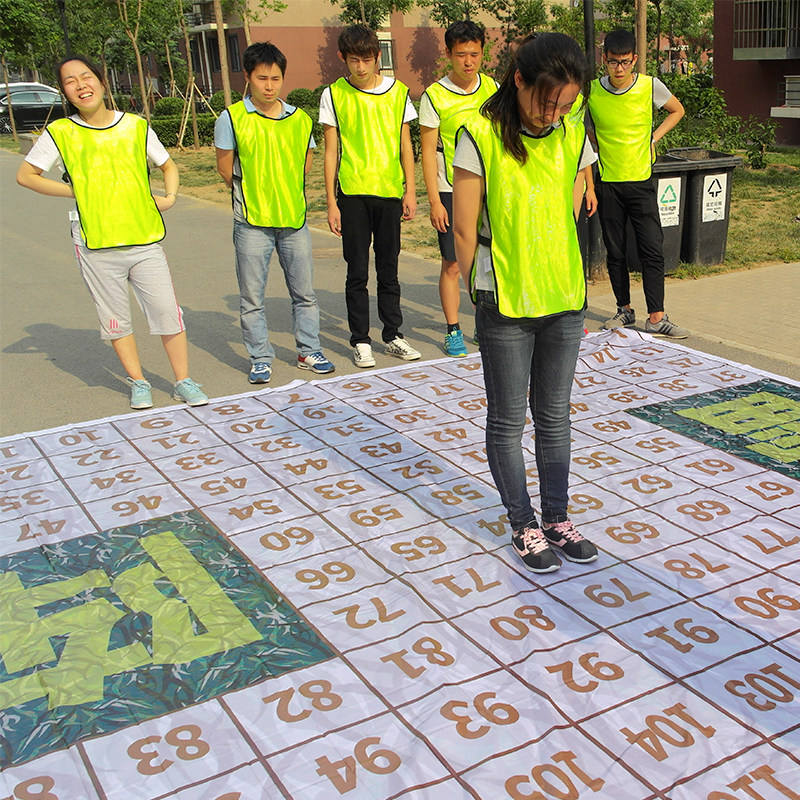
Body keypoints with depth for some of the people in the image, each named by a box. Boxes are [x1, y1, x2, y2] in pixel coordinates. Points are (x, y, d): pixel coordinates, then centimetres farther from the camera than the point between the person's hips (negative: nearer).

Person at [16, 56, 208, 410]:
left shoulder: (137, 126, 5)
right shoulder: (60, 133, 0)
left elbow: (168, 165, 19)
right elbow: (25, 175, 8)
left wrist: (169, 197, 0)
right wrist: (75, 191, 0)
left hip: (144, 238, 1)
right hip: (96, 244, -1)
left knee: (167, 310, -1)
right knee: (115, 318, 7)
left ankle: (183, 381, 13)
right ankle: (138, 382, 24)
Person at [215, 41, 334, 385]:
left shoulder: (300, 119, 6)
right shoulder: (232, 118, -4)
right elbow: (226, 169, 2)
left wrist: (286, 193, 7)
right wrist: (253, 195, 7)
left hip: (295, 218, 3)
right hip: (252, 222, -3)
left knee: (304, 292, 9)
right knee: (252, 297, 3)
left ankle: (309, 351, 24)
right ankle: (260, 359, 16)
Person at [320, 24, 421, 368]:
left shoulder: (397, 92, 5)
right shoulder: (334, 95, 0)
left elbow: (405, 145, 10)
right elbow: (331, 152, 1)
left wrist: (410, 191, 3)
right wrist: (331, 202, -3)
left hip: (389, 192, 2)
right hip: (352, 194, -2)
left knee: (388, 269, 9)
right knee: (358, 272, 2)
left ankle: (393, 336, 18)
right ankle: (360, 341, 12)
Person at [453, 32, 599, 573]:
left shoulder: (574, 136, 2)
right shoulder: (482, 137, -12)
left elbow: (569, 221, 10)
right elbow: (465, 232, -8)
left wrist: (564, 286, 9)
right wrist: (487, 296, -1)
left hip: (564, 302, 4)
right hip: (505, 307, -4)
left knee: (554, 416, 15)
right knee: (508, 422, 8)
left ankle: (558, 518, 29)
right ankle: (524, 526, 23)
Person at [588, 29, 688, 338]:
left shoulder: (650, 86, -6)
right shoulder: (591, 91, -6)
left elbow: (677, 110, 14)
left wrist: (653, 137, 2)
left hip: (641, 181, -1)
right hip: (607, 183, 1)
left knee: (653, 250, -5)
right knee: (615, 252, 7)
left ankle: (656, 317, -1)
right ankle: (624, 309, 22)